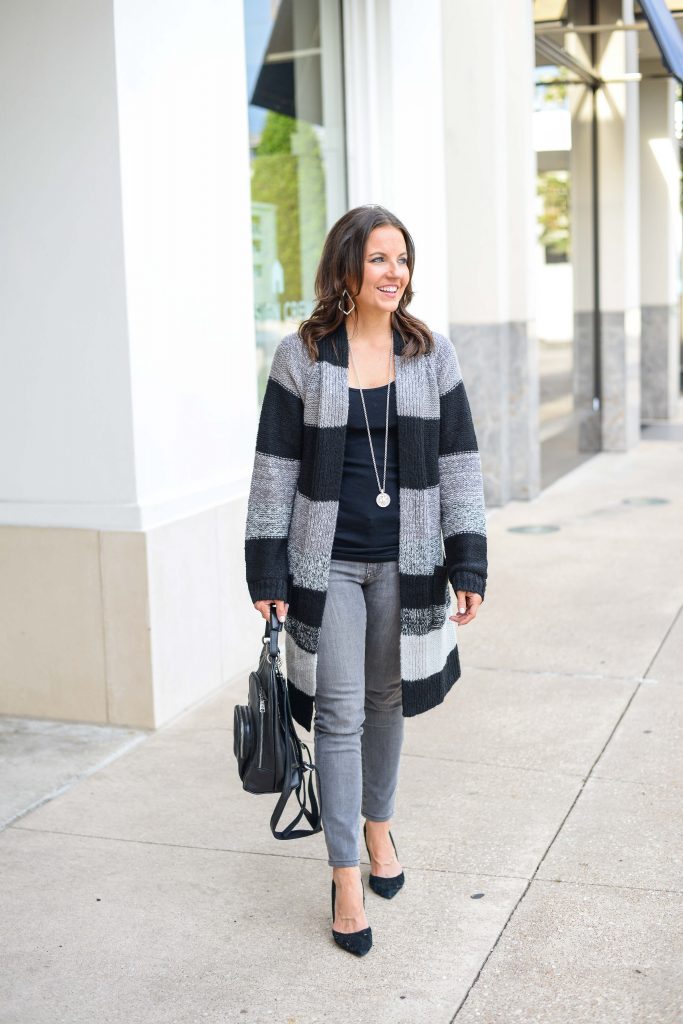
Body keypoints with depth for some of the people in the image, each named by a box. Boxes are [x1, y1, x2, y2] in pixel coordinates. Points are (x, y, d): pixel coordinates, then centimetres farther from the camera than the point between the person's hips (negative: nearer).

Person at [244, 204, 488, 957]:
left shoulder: (431, 355, 2)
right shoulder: (301, 357, -4)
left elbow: (459, 464, 2)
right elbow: (274, 468, -3)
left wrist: (467, 566, -2)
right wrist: (267, 572, -5)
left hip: (403, 563, 3)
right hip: (327, 563, -2)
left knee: (387, 699, 16)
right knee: (340, 712, -2)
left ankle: (378, 826, 39)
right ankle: (346, 878, 8)